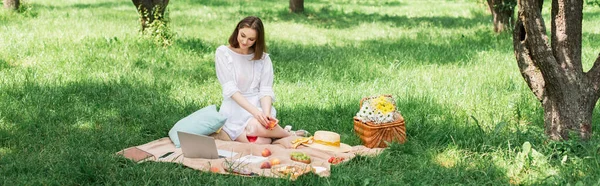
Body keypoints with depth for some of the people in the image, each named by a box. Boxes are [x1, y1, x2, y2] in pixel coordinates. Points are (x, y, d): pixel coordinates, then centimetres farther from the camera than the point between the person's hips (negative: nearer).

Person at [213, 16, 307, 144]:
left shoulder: (263, 58, 6)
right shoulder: (223, 53, -2)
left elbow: (266, 90, -1)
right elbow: (230, 89, -11)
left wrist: (266, 114, -23)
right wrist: (254, 111, -25)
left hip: (259, 105, 2)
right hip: (235, 107, -2)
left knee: (256, 127, -36)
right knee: (257, 142, -32)